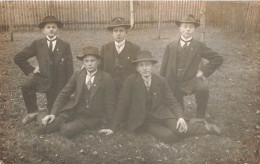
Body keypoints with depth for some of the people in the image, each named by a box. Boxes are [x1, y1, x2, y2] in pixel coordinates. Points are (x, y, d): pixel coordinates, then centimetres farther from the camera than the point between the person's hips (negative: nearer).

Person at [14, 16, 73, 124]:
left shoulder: (65, 46, 0)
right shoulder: (37, 44, 1)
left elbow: (69, 68, 0)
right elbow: (18, 58, 2)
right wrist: (31, 69, -6)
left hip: (58, 82, 0)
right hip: (42, 77, 1)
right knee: (26, 87, -27)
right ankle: (32, 112, -5)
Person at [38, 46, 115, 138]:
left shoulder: (106, 78, -8)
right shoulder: (77, 75, 2)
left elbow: (109, 103, -4)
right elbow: (63, 94, 0)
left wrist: (106, 124, -1)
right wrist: (53, 113, -11)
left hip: (91, 117, -2)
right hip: (74, 111, 3)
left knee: (67, 131, -26)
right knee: (49, 123, -22)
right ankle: (60, 123, 8)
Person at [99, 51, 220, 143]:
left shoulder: (161, 81, -4)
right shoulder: (131, 81, -13)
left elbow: (172, 102, 0)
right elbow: (122, 105, -9)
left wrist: (180, 117, -18)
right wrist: (113, 128, -9)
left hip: (161, 115, 2)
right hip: (143, 121, -1)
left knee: (178, 130, -26)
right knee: (168, 136, -27)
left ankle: (204, 126, 5)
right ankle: (192, 125, 0)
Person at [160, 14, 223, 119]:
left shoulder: (199, 46, 0)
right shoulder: (171, 47, 4)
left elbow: (218, 59, -1)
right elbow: (164, 68, 6)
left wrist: (203, 71, -9)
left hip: (190, 81, -2)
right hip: (173, 84, 2)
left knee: (203, 88, -32)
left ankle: (200, 119, -14)